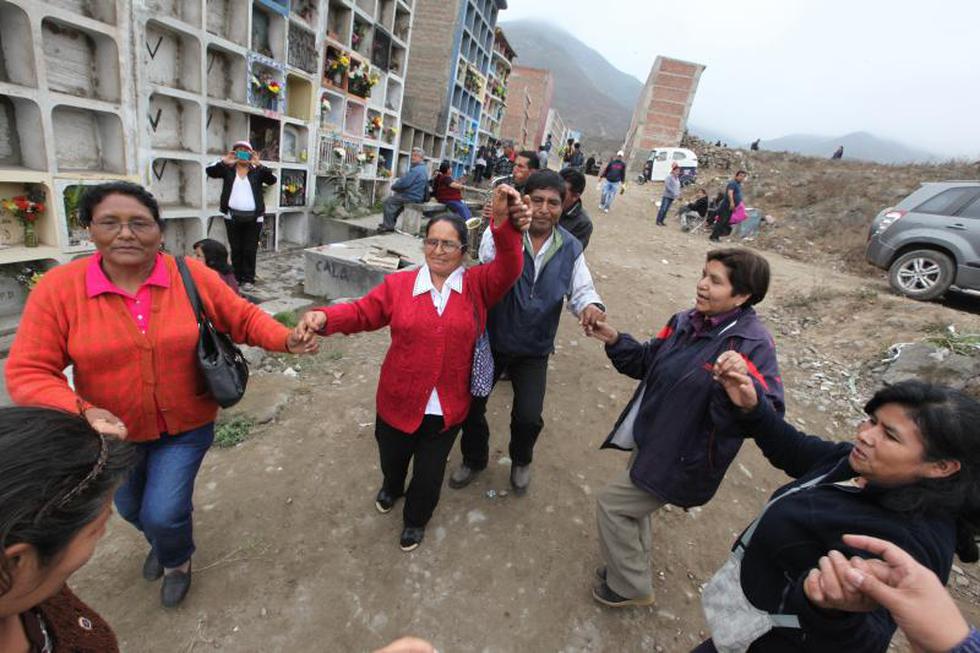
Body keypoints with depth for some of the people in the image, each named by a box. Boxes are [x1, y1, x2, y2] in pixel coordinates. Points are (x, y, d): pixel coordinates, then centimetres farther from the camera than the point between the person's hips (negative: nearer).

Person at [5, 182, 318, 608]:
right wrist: (82, 411, -28)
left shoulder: (194, 277, -15)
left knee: (163, 513, -2)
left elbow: (244, 318, -6)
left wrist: (285, 340, -24)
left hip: (186, 427, -2)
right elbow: (28, 372, -13)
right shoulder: (58, 288, -16)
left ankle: (178, 561, 38)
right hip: (112, 431, 2)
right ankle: (160, 541, 64)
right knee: (130, 508, 26)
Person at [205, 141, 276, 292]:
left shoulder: (257, 171, 4)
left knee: (250, 250, 2)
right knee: (236, 249, 8)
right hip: (233, 216, 1)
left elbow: (272, 179, -11)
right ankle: (236, 278, 19)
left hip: (253, 217, -1)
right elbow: (209, 171, -5)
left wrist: (258, 164, -24)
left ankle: (248, 279, 12)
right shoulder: (228, 170, 7)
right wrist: (224, 161, -19)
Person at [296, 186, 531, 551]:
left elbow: (509, 270, -23)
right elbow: (362, 312, -8)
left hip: (448, 408, -1)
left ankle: (416, 518, 53)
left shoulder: (478, 285, -7)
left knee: (429, 474, 19)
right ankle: (391, 488, 67)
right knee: (391, 458, 28)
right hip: (398, 401, 1)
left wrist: (503, 224, -41)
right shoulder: (398, 284, -6)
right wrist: (324, 318, -28)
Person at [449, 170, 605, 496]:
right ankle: (474, 459, 45)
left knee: (529, 418, 8)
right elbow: (490, 261, -38)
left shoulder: (571, 248, -3)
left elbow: (582, 291, 1)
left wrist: (591, 306, -24)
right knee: (471, 405, 14)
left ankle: (521, 461, 44)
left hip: (534, 349, 2)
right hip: (490, 339, -1)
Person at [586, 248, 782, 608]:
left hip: (680, 459, -8)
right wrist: (615, 341, -7)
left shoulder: (752, 343, -24)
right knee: (631, 507, 25)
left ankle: (630, 587, 27)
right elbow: (648, 363, 8)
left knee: (611, 502, 2)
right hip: (649, 441, 8)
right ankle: (630, 568, 52)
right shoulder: (686, 321, -2)